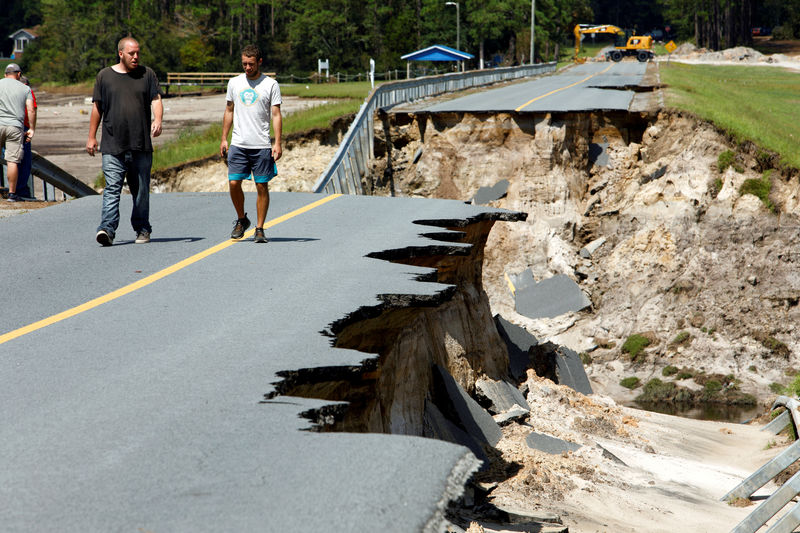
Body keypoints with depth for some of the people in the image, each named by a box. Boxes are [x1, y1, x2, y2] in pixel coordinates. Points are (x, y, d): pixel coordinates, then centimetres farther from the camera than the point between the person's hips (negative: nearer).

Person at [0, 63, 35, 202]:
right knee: (12, 161, -2)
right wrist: (31, 129, 8)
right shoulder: (25, 88, 8)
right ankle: (12, 193, 0)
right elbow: (31, 110, 1)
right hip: (15, 126, 0)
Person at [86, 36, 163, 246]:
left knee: (141, 191, 8)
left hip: (141, 146, 1)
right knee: (112, 189, -11)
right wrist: (92, 137, 11)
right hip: (112, 146, -1)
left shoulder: (147, 74, 9)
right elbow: (97, 108, 13)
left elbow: (156, 100, 2)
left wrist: (158, 119, -19)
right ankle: (107, 229, -19)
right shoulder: (104, 76, 9)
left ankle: (142, 229, 19)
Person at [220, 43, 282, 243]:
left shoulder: (271, 84, 0)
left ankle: (259, 229, 7)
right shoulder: (234, 83, 10)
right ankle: (241, 220, 18)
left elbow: (276, 115, -1)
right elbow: (229, 112, 17)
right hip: (238, 144, 3)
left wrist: (277, 142, -10)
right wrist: (224, 139, 12)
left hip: (262, 145, -2)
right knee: (233, 183, -4)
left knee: (262, 186, -1)